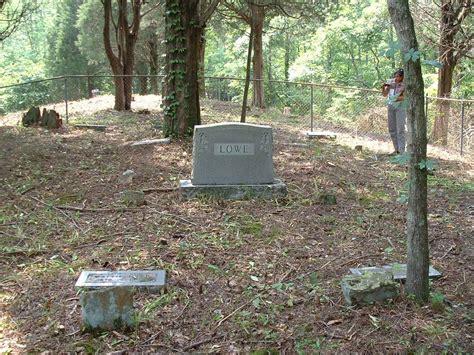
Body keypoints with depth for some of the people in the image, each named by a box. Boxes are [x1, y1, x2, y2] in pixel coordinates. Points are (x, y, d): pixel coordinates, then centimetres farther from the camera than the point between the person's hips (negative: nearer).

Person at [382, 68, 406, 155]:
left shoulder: (405, 84, -13)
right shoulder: (390, 82, -3)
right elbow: (384, 95, -2)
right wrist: (383, 87, -19)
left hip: (400, 107, -5)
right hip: (391, 107, 5)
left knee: (400, 129, -8)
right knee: (391, 129, 8)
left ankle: (401, 150, -5)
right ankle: (397, 149, 19)